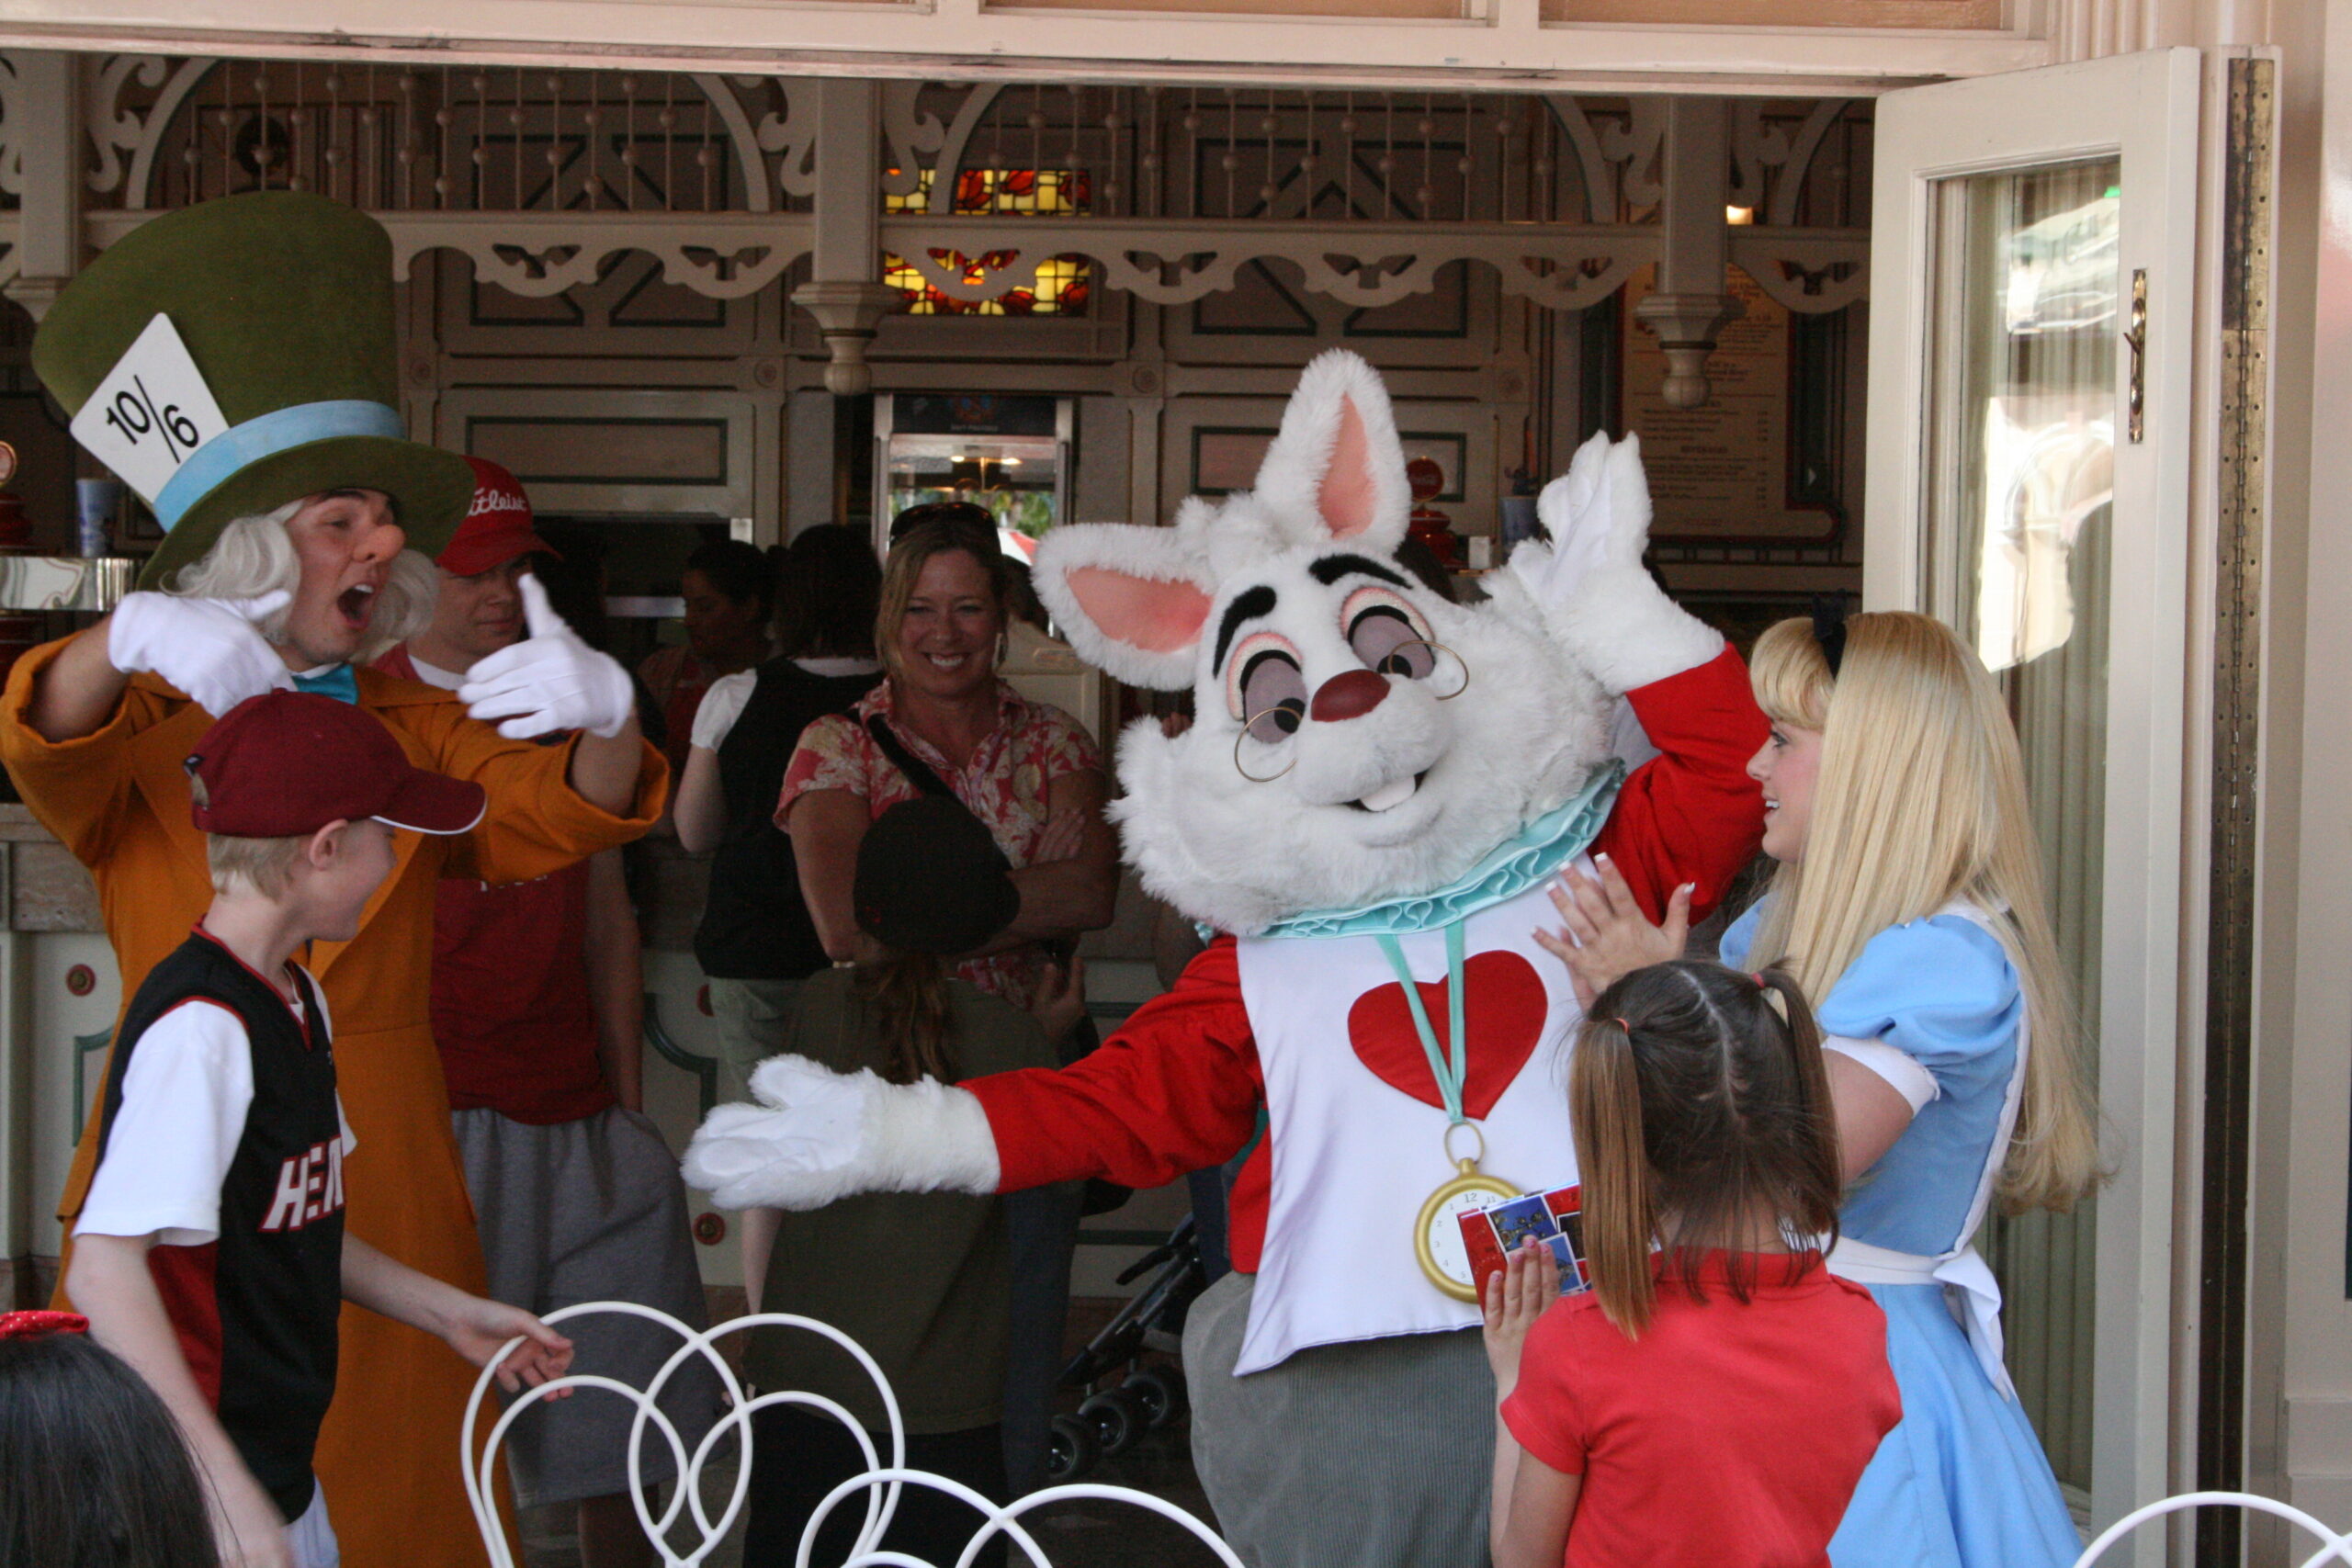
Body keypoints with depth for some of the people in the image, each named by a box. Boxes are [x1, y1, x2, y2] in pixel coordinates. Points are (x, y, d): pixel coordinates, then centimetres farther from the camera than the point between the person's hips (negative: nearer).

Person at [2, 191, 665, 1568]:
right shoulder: (147, 732, 5)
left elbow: (560, 816, -2)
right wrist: (130, 639, -40)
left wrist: (602, 717, -26)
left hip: (384, 1195, 3)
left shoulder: (415, 734, 14)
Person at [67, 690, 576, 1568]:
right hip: (198, 1497, -9)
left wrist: (451, 1314, 21)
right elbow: (104, 1268, -27)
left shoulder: (293, 1001, 10)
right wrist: (225, 1497, -31)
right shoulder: (201, 1027, -20)